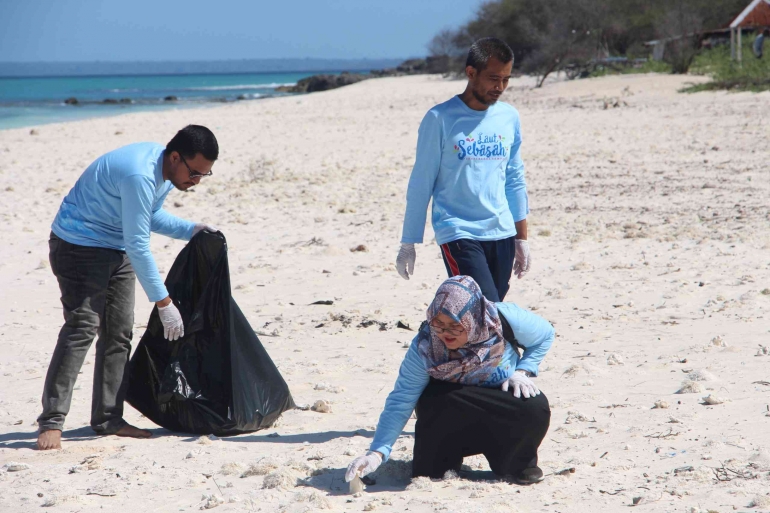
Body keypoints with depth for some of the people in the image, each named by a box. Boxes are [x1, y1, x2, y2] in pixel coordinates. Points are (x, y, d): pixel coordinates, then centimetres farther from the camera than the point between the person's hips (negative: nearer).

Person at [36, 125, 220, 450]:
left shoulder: (166, 172, -1)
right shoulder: (139, 176, -31)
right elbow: (138, 246, -30)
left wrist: (190, 230, 0)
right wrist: (163, 303, -27)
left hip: (116, 249, 10)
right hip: (80, 244, -10)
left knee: (119, 334, 7)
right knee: (81, 329, -16)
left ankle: (108, 418, 13)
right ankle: (51, 421, -14)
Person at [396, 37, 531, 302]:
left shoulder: (509, 117, 9)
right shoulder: (440, 119, -6)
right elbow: (421, 184, -2)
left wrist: (521, 238, 17)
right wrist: (408, 244, -1)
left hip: (502, 234, 5)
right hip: (458, 234, -5)